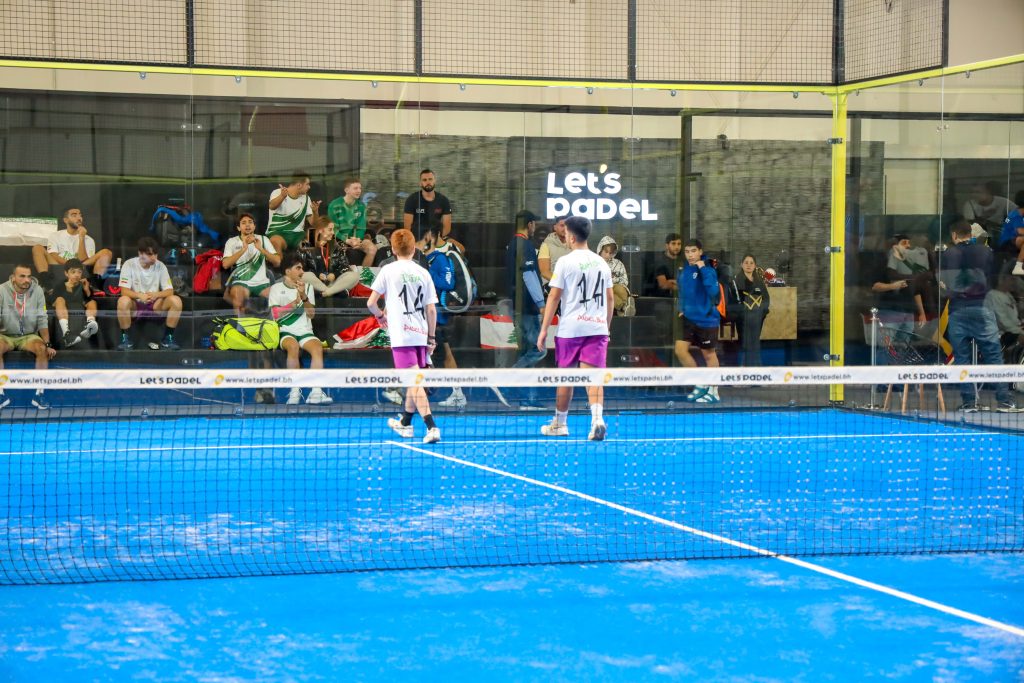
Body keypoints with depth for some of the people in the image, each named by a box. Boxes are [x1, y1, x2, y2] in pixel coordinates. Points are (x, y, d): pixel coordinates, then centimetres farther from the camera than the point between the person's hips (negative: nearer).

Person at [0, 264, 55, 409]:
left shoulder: (37, 291, -5)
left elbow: (42, 321, -3)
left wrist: (47, 345, -10)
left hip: (29, 336, 1)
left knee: (41, 348, -30)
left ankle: (39, 394, -23)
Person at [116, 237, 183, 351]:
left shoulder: (160, 266, -4)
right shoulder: (129, 265, -11)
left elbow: (169, 291, -8)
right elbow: (124, 291, -17)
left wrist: (156, 294, -31)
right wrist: (139, 295, -38)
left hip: (155, 305, 3)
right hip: (135, 304, -2)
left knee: (176, 300, -25)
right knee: (123, 301, -37)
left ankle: (168, 337, -9)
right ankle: (126, 338, -18)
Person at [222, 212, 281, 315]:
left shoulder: (263, 239, 11)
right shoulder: (232, 242, 7)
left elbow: (277, 262, 0)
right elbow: (225, 264, -8)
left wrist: (261, 249, -14)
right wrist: (243, 249, -17)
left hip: (261, 282, 2)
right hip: (241, 282, -2)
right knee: (238, 296, -36)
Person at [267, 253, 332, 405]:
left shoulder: (307, 287, 16)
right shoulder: (276, 288, 7)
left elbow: (311, 314, 8)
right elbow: (275, 315, -4)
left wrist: (304, 296, -7)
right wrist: (295, 302, -10)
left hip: (305, 331, 3)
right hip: (285, 332, -3)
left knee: (317, 347, -30)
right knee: (293, 346, -37)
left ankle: (316, 393, -40)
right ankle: (295, 391, -34)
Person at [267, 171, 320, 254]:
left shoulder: (306, 198, 13)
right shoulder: (278, 193, -4)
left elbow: (312, 223, 10)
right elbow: (272, 206, -28)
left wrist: (315, 212, -13)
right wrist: (282, 196, -49)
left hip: (297, 234, 5)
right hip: (278, 232, -5)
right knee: (276, 242, -38)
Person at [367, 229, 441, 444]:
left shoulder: (388, 270, -2)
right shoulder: (423, 273, 6)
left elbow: (371, 302, -2)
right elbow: (431, 309, 5)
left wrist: (380, 315, 19)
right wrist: (431, 337, 14)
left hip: (401, 335, -5)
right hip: (421, 334, 5)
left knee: (414, 381, -9)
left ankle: (432, 427, -22)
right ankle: (405, 423, 37)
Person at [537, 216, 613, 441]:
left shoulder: (565, 262, -5)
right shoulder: (601, 263, 10)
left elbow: (554, 297, -5)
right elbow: (610, 299, 14)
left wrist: (544, 329, -2)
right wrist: (607, 328, 23)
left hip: (570, 327, -3)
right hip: (597, 327, 3)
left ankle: (559, 423, 23)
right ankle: (597, 418, -26)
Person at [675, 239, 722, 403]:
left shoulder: (707, 270, -15)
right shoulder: (684, 271, 6)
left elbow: (713, 291, -30)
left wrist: (703, 269, -30)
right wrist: (682, 309, 13)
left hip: (706, 319, -7)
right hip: (689, 319, 7)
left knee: (708, 354, 5)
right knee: (680, 349, 1)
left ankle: (713, 392, 18)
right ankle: (700, 384, 18)